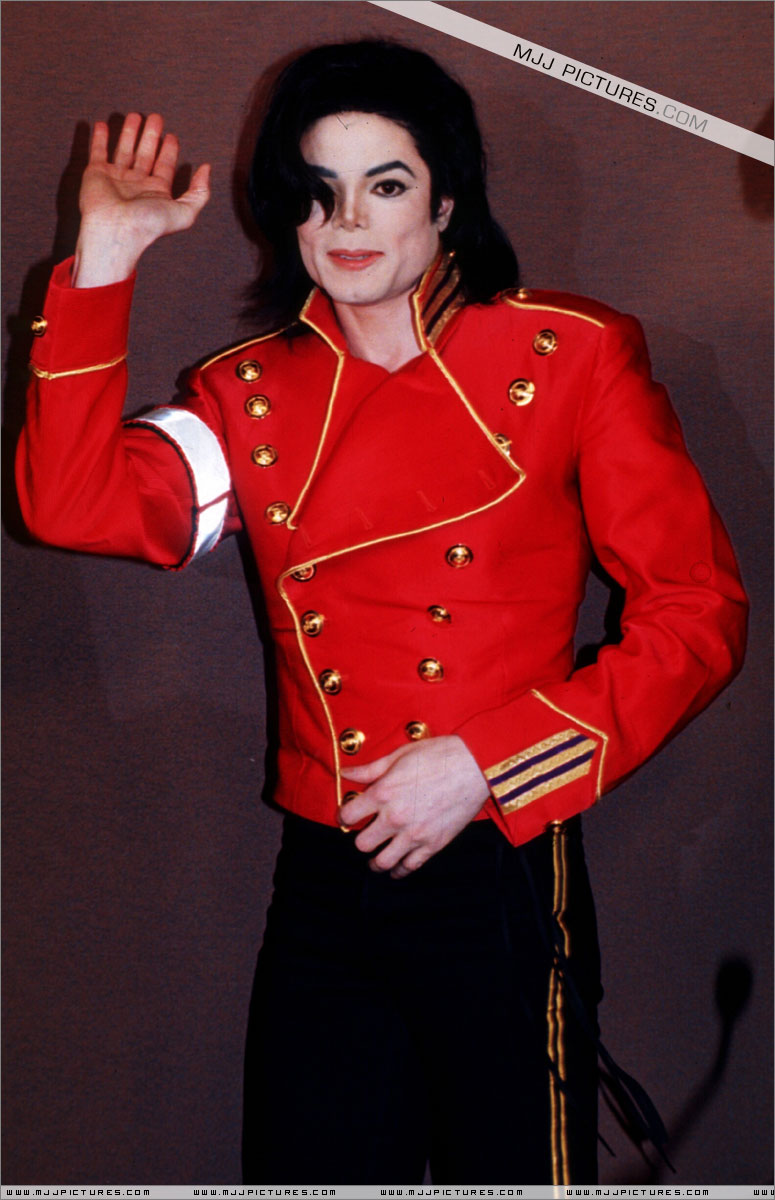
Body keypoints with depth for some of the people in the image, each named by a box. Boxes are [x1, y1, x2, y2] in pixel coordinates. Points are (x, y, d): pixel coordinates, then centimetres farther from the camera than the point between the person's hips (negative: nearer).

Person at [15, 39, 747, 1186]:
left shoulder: (571, 354, -2)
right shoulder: (249, 392, 7)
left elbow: (698, 616, -5)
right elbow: (73, 506, -9)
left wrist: (483, 765, -12)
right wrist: (105, 257, -9)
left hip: (503, 878, -2)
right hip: (321, 886, 3)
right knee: (311, 1169, 13)